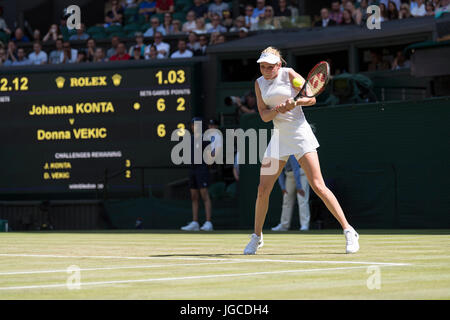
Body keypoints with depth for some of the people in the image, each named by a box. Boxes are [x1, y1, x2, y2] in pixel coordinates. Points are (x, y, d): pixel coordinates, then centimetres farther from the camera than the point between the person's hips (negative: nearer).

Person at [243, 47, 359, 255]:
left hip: (299, 133, -5)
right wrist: (278, 108, -17)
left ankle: (348, 232, -11)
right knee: (263, 190, 0)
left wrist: (295, 102, -22)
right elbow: (264, 115, 3)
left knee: (318, 186, -14)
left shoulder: (289, 74, -5)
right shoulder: (259, 83, 9)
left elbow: (312, 99, -3)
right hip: (279, 136, 5)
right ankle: (257, 237, 18)